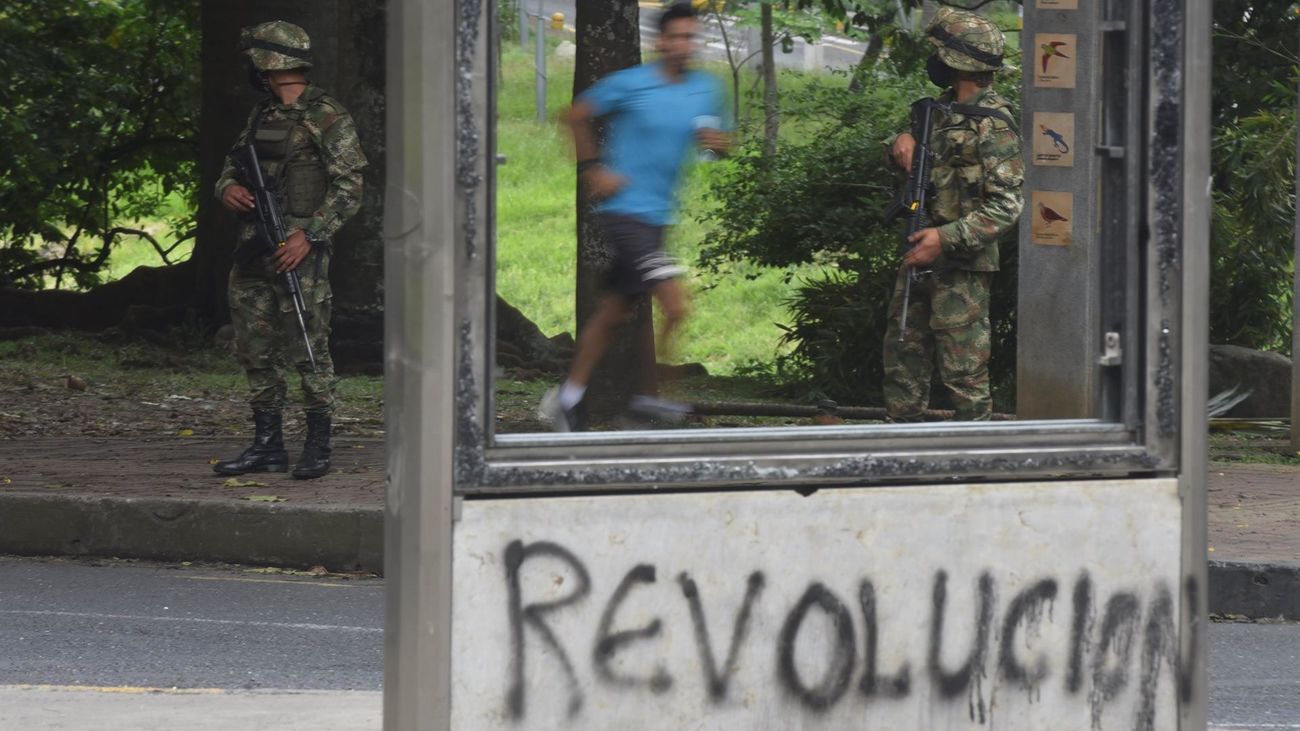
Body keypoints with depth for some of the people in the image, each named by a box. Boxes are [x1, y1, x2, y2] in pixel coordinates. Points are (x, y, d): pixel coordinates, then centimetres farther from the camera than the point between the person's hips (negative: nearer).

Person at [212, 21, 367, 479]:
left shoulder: (327, 118, -7)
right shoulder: (262, 116, 16)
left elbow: (348, 188, -10)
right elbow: (231, 166, 23)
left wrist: (309, 235, -18)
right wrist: (228, 188, -2)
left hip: (298, 251, -8)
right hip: (253, 251, 8)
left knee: (307, 350, -7)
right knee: (254, 351, 8)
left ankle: (318, 448, 0)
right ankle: (267, 447, 15)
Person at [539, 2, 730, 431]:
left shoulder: (707, 90, 8)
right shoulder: (629, 84, -9)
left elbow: (718, 143, 19)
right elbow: (576, 116, 2)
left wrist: (718, 143, -5)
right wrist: (592, 169, -6)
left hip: (657, 218, 7)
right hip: (623, 211, -7)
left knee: (615, 312, 13)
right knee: (675, 305, -18)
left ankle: (566, 400, 24)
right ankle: (649, 396, -6)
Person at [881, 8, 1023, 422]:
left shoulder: (993, 126, -15)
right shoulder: (944, 110, 12)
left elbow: (1006, 208, -20)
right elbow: (905, 159, 25)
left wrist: (947, 237, -27)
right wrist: (901, 146, 0)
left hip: (962, 266, -9)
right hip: (921, 255, 9)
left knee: (963, 372, -6)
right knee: (903, 359, 15)